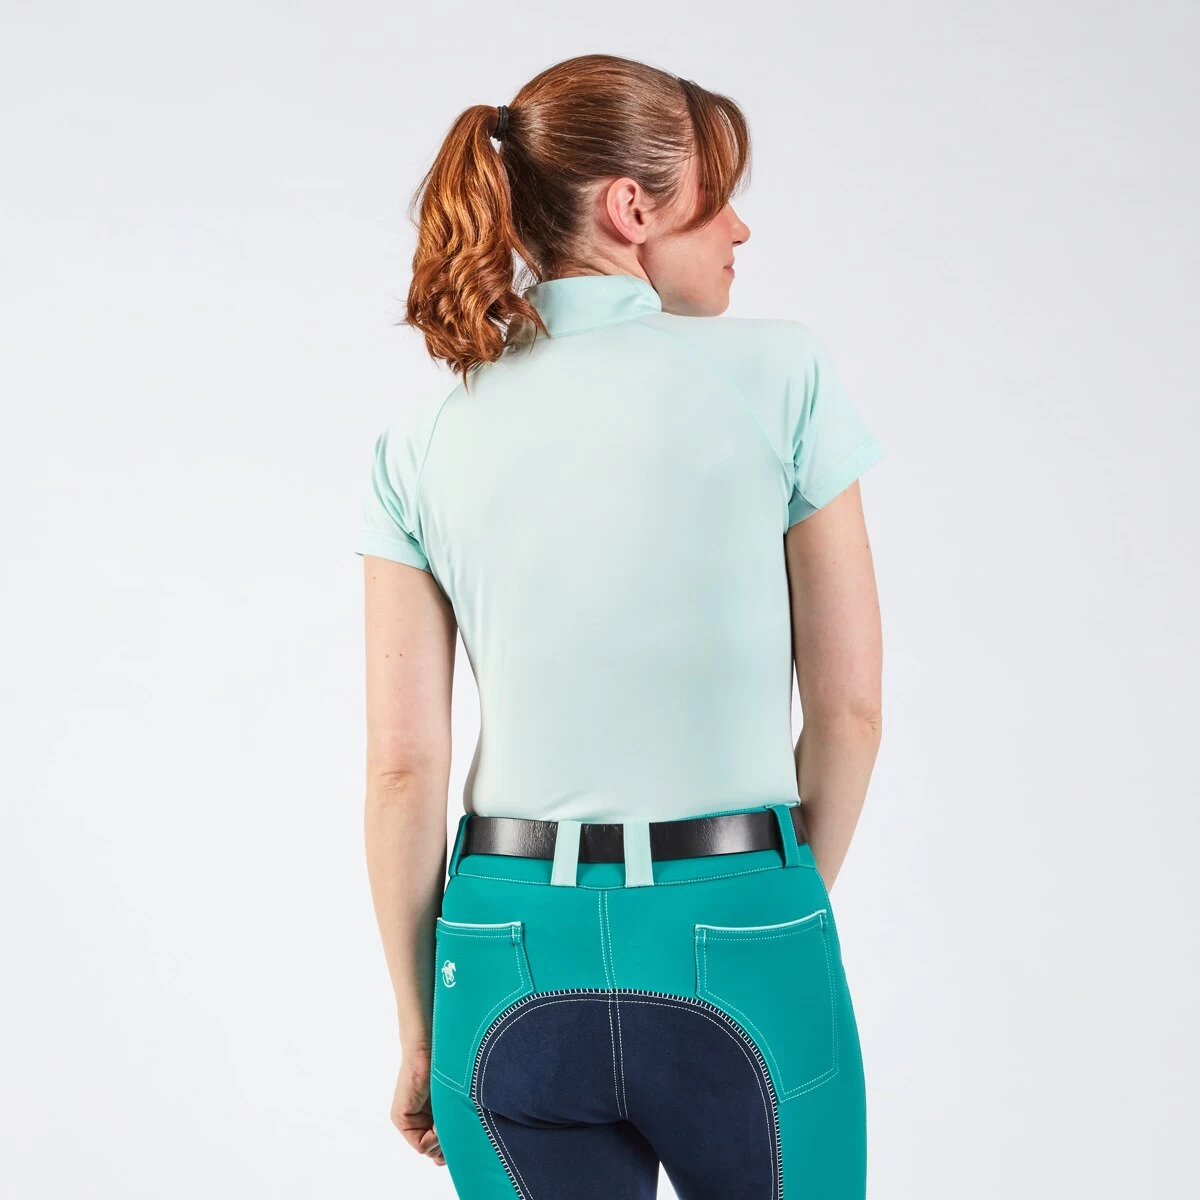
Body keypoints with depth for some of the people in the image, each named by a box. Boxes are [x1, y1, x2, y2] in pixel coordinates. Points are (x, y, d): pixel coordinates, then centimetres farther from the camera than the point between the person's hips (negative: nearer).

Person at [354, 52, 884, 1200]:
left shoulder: (420, 445, 1)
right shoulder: (779, 373, -6)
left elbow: (404, 769, 0)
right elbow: (849, 709, -4)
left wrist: (420, 1032, 10)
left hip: (513, 961, 2)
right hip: (737, 950, -2)